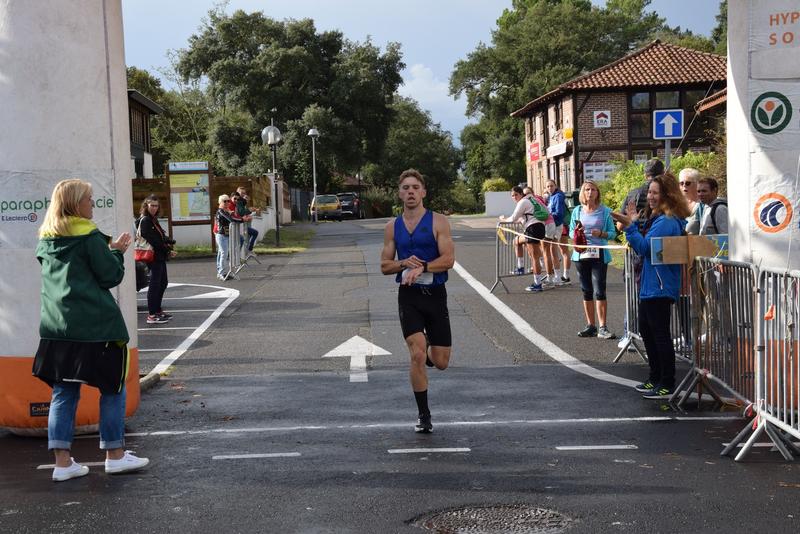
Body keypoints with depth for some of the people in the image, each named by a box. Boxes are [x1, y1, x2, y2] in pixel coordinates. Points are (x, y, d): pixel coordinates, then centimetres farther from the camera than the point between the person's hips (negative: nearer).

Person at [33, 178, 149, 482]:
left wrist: (108, 249, 19)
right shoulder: (89, 237, -10)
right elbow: (111, 276, -9)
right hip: (95, 326, -6)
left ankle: (62, 462, 6)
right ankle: (115, 455, 11)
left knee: (63, 392, 8)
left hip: (56, 326, 6)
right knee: (112, 388, 7)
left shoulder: (46, 240, 12)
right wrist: (117, 251, 8)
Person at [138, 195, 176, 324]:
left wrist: (168, 250, -1)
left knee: (163, 283, 16)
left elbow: (162, 237, 16)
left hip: (160, 256, 10)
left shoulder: (153, 220, 18)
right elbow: (152, 240, -18)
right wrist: (167, 250, -13)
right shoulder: (145, 220, -11)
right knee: (155, 284, -9)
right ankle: (152, 315, -8)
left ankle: (157, 310, 26)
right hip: (154, 257, -10)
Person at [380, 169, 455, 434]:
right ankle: (423, 415, 0)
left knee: (441, 362, 4)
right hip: (409, 295, 1)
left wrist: (421, 268, -24)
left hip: (435, 294, -1)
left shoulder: (438, 222, -2)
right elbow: (384, 266, 10)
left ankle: (426, 355, 42)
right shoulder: (393, 226, 8)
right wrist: (404, 263, -10)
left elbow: (448, 259, -12)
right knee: (417, 354, -13)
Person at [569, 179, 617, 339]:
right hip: (581, 255, 3)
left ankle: (602, 327, -4)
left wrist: (601, 234, -17)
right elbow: (571, 232, 12)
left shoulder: (605, 211, 0)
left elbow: (612, 233, 2)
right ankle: (590, 326, 18)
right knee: (586, 291, 9)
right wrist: (576, 232, -10)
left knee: (599, 291, -8)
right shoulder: (577, 211, 8)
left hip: (599, 255, -3)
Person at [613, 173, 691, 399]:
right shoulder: (655, 218, 14)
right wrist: (632, 224, 11)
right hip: (649, 284, 11)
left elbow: (644, 247, -21)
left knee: (660, 333, -5)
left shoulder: (667, 222, -18)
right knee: (646, 330, 19)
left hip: (660, 287, -11)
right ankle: (655, 378, 29)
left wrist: (630, 225, -20)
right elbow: (642, 247, 18)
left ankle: (667, 385, 3)